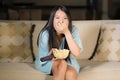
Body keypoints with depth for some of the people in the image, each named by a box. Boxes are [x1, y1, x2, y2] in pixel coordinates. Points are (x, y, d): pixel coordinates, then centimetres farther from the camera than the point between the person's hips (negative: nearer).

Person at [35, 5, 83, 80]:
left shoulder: (73, 30, -18)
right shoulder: (45, 34, -21)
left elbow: (76, 53, -29)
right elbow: (42, 58, -14)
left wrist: (66, 32, -37)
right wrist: (50, 55, -39)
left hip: (68, 62, 1)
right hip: (48, 62, -1)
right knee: (62, 63, -33)